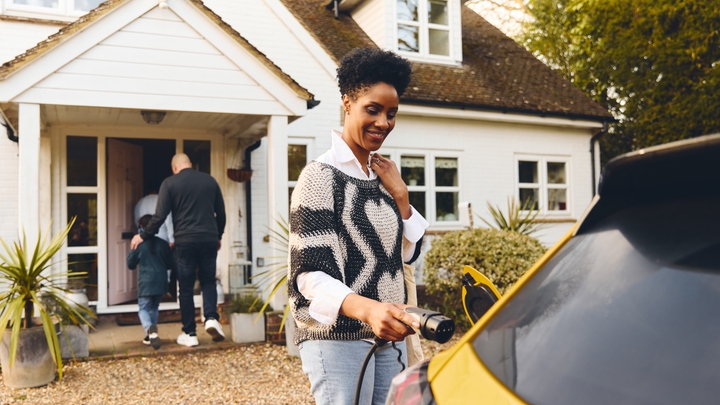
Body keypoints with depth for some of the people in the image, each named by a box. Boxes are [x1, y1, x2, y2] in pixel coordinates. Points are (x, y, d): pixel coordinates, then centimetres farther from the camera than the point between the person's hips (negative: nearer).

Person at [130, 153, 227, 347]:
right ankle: (211, 318, -7)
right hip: (210, 240, 2)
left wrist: (143, 236, 9)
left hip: (185, 241, -2)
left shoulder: (170, 183, 0)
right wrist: (219, 236, 27)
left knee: (186, 288, 7)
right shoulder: (210, 180, 9)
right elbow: (221, 213, 13)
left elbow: (160, 216, -4)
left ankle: (190, 334, 10)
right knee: (208, 281, 15)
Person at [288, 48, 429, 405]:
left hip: (388, 337, 7)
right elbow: (310, 274, -19)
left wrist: (400, 195, -1)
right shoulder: (322, 175, -12)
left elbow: (406, 254, 13)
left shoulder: (381, 174, 11)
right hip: (338, 339, -7)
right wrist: (367, 309, -36)